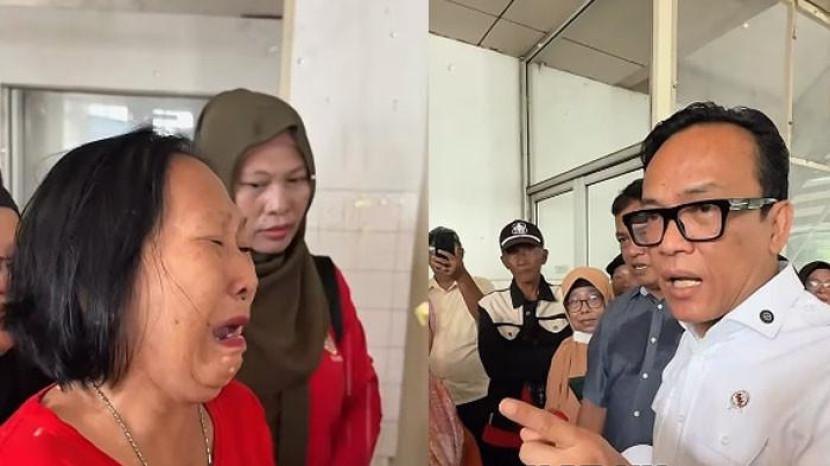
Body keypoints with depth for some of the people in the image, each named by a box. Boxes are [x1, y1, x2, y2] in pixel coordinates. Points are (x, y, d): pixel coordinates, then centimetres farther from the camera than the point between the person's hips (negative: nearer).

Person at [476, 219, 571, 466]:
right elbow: (497, 366, -15)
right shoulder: (491, 306, -4)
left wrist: (519, 364, -18)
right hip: (505, 429, 0)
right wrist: (554, 355, -17)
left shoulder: (565, 301, -3)